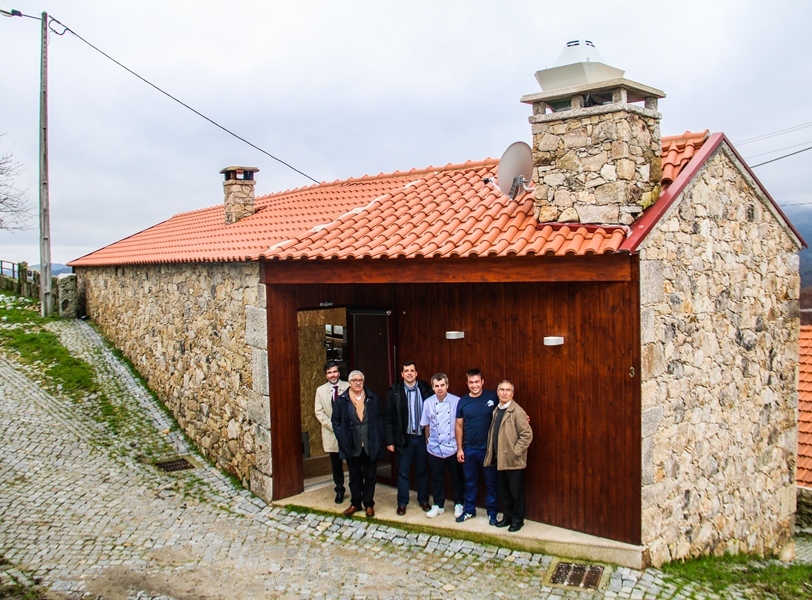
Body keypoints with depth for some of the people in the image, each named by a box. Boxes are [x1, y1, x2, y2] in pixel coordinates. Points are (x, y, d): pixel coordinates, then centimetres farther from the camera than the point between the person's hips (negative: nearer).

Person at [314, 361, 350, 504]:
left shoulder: (348, 387, -4)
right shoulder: (321, 390, 3)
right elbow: (319, 412, 0)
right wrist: (334, 426, -9)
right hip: (331, 433, 2)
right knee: (336, 464, 11)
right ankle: (339, 490, 26)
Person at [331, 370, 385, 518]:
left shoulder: (372, 398, 0)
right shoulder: (342, 400, -4)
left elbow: (379, 419, 3)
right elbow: (335, 421, 0)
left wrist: (379, 441, -4)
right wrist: (343, 441, -8)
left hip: (370, 446, 1)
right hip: (352, 446, 0)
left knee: (370, 475, 9)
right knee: (354, 476, 12)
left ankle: (369, 504, 21)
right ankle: (355, 503, 25)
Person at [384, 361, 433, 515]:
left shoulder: (426, 389, -4)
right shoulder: (395, 392, -5)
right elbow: (388, 418, -3)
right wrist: (390, 440, -6)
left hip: (422, 437, 1)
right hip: (404, 438, -1)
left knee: (422, 471, 13)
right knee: (402, 472, 8)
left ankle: (423, 500, 28)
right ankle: (402, 503, 21)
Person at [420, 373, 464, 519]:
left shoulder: (457, 401, -10)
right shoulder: (428, 403, -5)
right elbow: (426, 425, 6)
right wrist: (429, 441, 10)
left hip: (453, 447, -1)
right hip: (435, 448, 1)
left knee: (456, 477, 11)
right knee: (436, 478, 13)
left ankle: (458, 504, 28)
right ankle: (438, 505, 28)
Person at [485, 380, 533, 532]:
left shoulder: (517, 411, -13)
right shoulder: (496, 411, 10)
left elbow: (527, 434, -16)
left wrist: (515, 451, -16)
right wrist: (491, 452, 8)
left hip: (514, 461, -7)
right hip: (500, 460, 7)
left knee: (516, 492, 6)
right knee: (503, 492, 16)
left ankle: (518, 519, 21)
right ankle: (507, 517, 30)